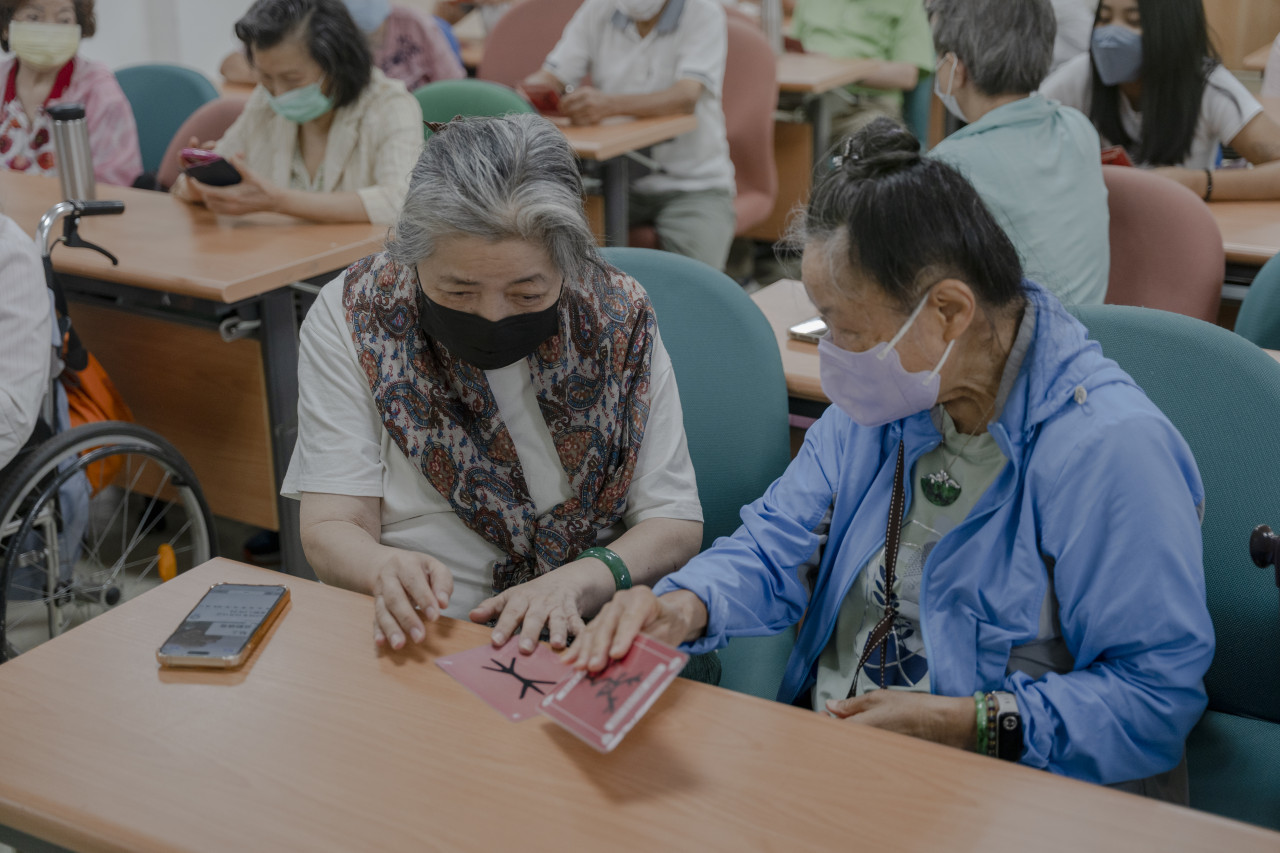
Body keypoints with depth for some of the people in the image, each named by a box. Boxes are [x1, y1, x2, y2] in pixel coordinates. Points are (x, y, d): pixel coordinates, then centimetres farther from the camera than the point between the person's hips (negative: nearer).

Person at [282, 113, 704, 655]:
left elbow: (675, 522, -3)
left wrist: (577, 582, -22)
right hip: (407, 642, 1)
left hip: (580, 641, 0)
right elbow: (330, 529, -8)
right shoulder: (351, 316, -6)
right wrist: (386, 569, -31)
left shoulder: (619, 321, -5)